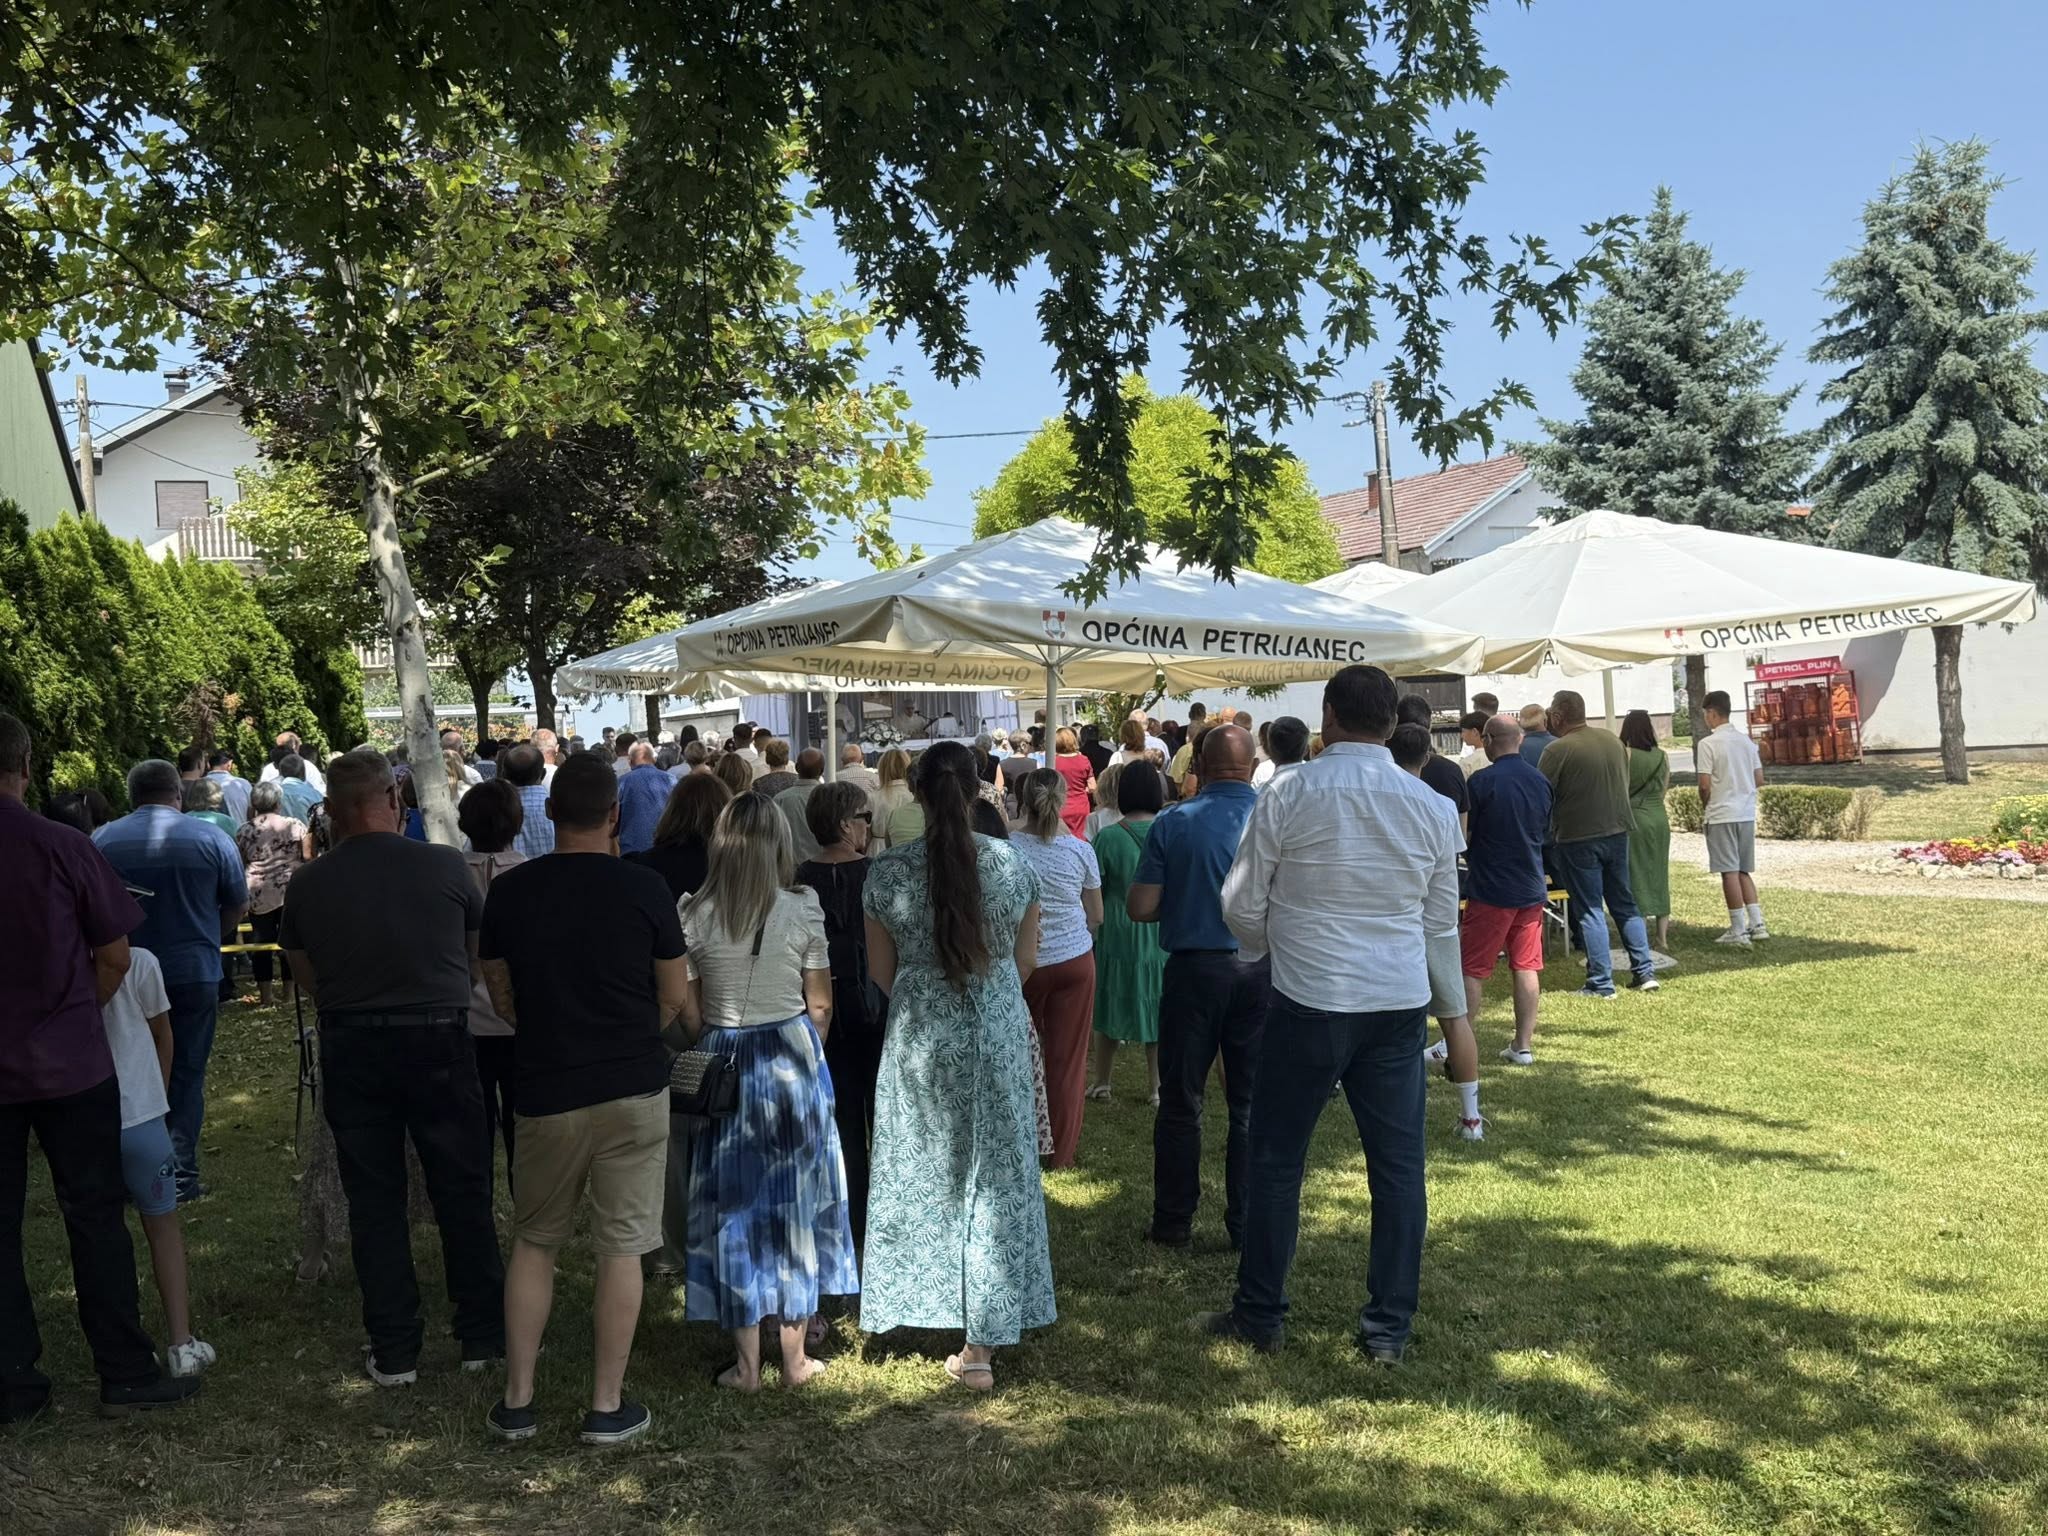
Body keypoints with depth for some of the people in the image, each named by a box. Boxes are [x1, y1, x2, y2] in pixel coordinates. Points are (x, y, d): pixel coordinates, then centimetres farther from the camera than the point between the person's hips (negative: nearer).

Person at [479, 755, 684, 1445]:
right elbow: (673, 996, 0)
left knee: (533, 1242, 17)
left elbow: (501, 996, 7)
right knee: (621, 1247, 6)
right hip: (633, 1088, -2)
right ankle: (607, 1406, 13)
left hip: (545, 1091, 2)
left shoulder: (509, 890, -3)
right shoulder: (644, 888, -8)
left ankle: (517, 1400, 21)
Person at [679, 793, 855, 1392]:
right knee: (795, 1199, 12)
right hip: (794, 1056, 0)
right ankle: (794, 1357, 20)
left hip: (724, 1063, 1)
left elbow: (688, 1012, -1)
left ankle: (746, 1364, 16)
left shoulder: (694, 915, -6)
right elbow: (820, 1006, -3)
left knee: (734, 1206, 10)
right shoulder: (802, 909, -8)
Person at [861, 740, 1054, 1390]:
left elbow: (881, 971, 3)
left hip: (918, 1038, 0)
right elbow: (1025, 960, 4)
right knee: (995, 1178, 10)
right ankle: (984, 1338, 13)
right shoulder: (1014, 863, -8)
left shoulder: (887, 872, -9)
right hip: (999, 1035, 1)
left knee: (920, 1177, 16)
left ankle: (930, 1301, 28)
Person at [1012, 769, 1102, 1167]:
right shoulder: (1080, 850, -7)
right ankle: (1063, 1151, 15)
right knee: (1068, 1059, 8)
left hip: (1023, 963, 0)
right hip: (1074, 960, 0)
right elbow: (1096, 917, 3)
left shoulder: (1007, 848, -10)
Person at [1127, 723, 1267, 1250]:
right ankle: (1248, 1224, 15)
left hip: (1193, 969, -1)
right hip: (1262, 970, 1)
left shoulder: (1173, 823, -7)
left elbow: (1140, 908, -8)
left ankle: (1173, 1223, 18)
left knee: (1180, 1102, 11)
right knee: (1252, 1105, 10)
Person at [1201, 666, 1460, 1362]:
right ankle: (1389, 1329, 18)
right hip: (1400, 1002, 3)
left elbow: (1242, 905, -1)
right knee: (1398, 1165, 11)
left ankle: (1259, 1316, 20)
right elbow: (1443, 923, 10)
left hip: (1309, 1000, -3)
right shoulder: (1432, 806, 2)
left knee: (1276, 1158, 10)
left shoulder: (1289, 795, -8)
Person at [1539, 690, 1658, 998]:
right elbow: (1626, 784, 13)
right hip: (1617, 832, 6)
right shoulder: (1613, 740, 5)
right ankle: (1644, 972, 17)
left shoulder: (1558, 750, -16)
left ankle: (1601, 983, 4)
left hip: (1578, 838, -6)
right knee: (1625, 905, 16)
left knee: (1590, 911, 2)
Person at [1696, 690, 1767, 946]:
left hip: (1721, 816, -6)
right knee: (1743, 871, 16)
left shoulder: (1708, 744, -12)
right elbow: (1759, 780, 9)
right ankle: (1757, 924, 14)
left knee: (1730, 872, -2)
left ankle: (1738, 931, 0)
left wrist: (1705, 802, 5)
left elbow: (1705, 785, -14)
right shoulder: (1747, 741, 7)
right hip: (1747, 813, 6)